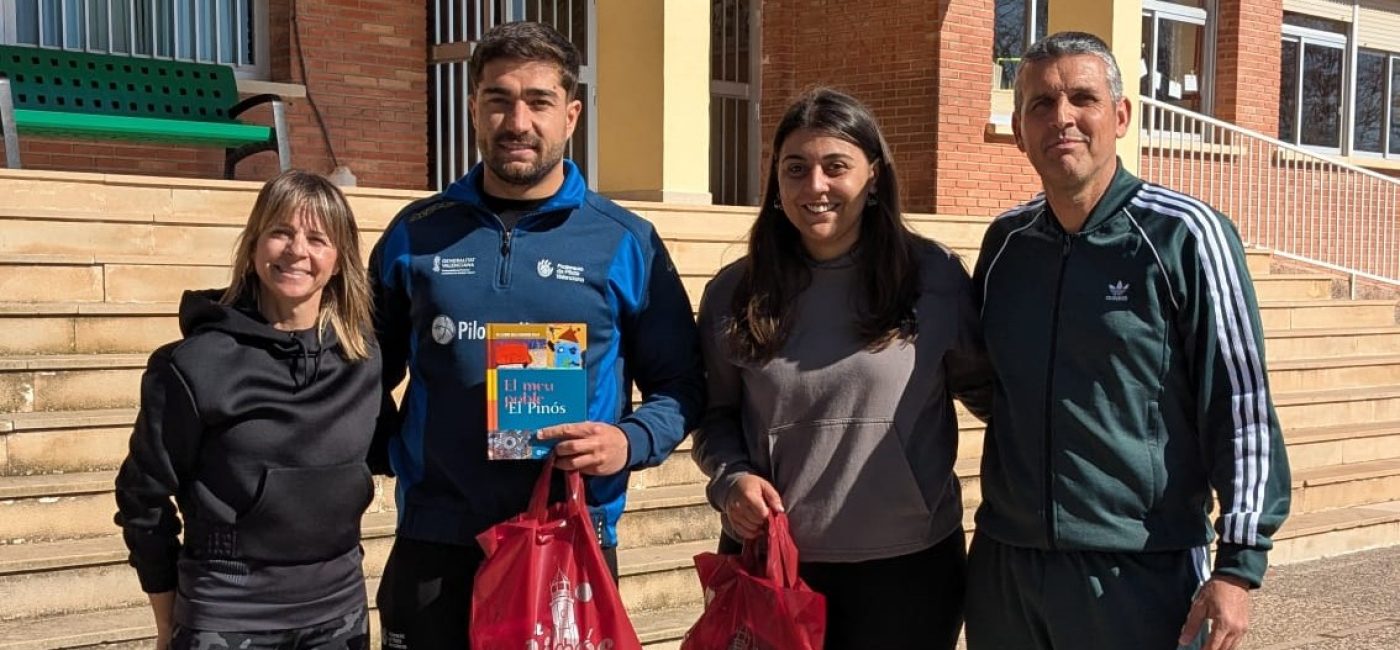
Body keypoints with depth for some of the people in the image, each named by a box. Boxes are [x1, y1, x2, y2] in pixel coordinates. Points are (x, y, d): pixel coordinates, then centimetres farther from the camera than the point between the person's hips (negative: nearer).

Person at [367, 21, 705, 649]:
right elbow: (371, 371, 14)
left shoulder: (627, 243, 0)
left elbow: (679, 386, 2)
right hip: (433, 541, 2)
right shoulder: (416, 234, 5)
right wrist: (397, 451, -2)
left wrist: (630, 442, -16)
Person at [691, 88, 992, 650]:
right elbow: (716, 413, 9)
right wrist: (732, 478, -8)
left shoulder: (935, 276, -3)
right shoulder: (735, 292, 2)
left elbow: (986, 386, 6)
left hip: (908, 562, -1)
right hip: (768, 559, 1)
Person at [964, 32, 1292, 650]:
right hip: (1003, 561, 4)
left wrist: (1239, 564, -12)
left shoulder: (1184, 235, -8)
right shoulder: (1004, 241, 5)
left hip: (1144, 569, -4)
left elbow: (1240, 407, -8)